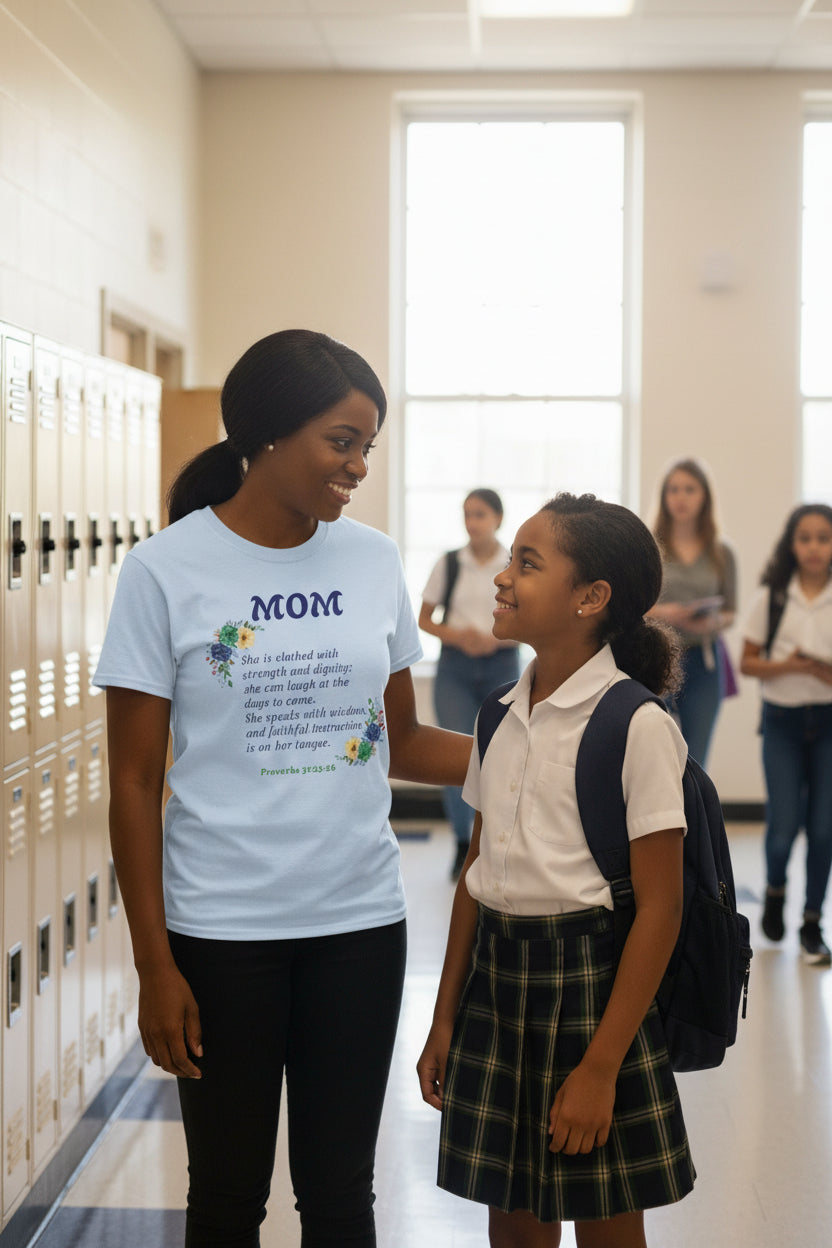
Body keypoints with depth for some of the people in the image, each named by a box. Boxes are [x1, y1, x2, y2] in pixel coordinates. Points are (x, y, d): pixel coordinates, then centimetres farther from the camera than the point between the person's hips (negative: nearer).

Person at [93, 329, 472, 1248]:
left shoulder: (373, 562, 3)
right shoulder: (168, 570, -8)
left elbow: (401, 743, 11)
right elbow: (134, 782, -6)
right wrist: (153, 965, -8)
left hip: (359, 921, 3)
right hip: (223, 931, -3)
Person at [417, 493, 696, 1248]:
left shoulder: (637, 725, -13)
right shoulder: (503, 717, 8)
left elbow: (659, 905, -14)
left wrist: (601, 1067, -17)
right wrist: (446, 1019, 12)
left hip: (589, 982, -6)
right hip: (496, 976, 6)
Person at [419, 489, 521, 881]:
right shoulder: (449, 564, 2)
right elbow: (424, 619, 7)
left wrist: (495, 639, -15)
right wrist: (457, 635, -12)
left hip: (501, 666, 0)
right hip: (455, 668, 0)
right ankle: (463, 844, 7)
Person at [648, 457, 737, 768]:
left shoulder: (721, 554, 9)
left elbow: (730, 611, 13)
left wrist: (714, 623, -9)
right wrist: (659, 613, -15)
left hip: (703, 663, 2)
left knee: (695, 764, 3)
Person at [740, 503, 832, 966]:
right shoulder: (771, 597, -1)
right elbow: (749, 662, 2)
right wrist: (786, 666, -16)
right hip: (783, 720, 0)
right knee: (784, 827, -4)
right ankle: (775, 891, 29)